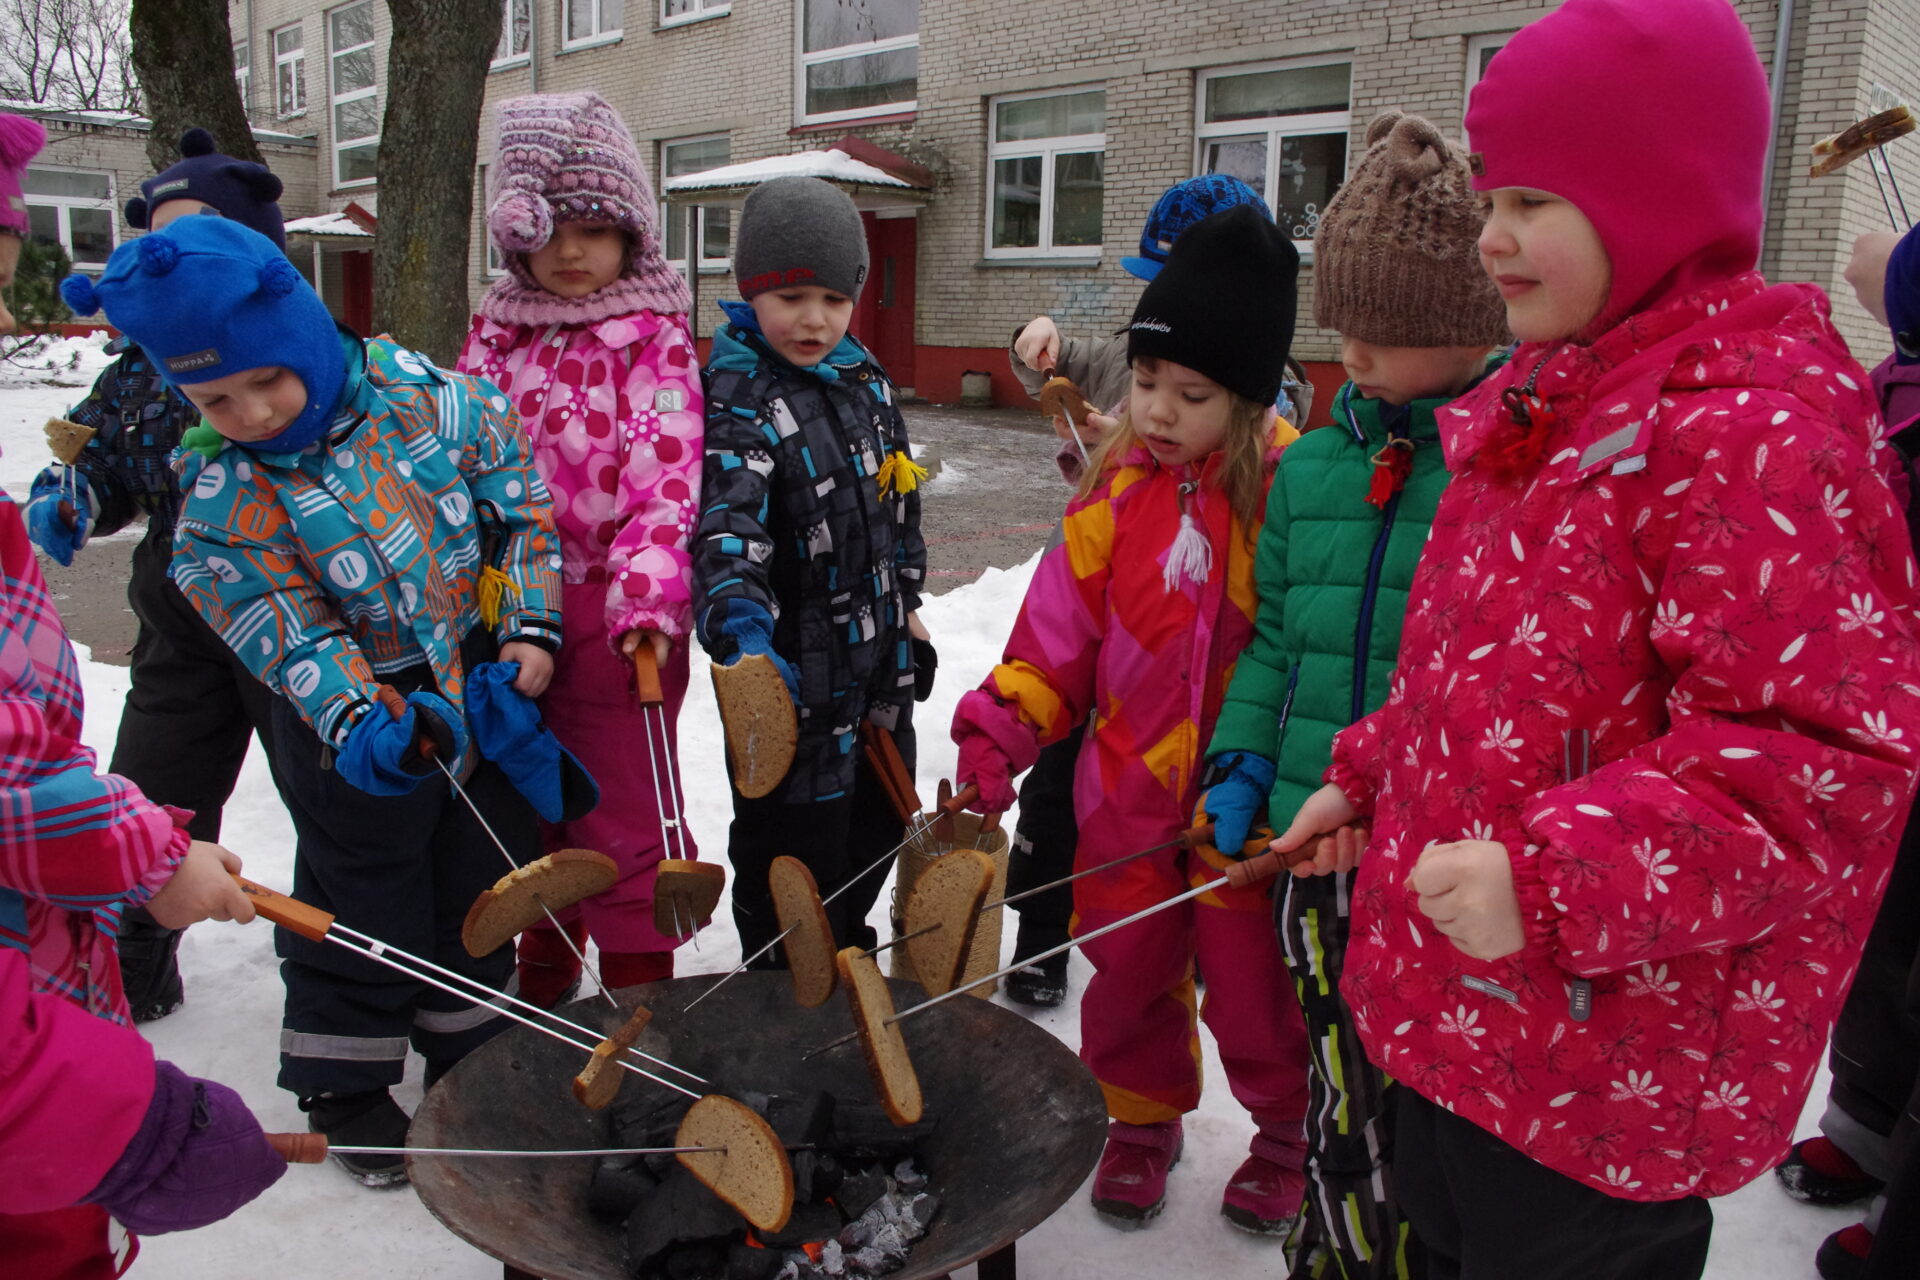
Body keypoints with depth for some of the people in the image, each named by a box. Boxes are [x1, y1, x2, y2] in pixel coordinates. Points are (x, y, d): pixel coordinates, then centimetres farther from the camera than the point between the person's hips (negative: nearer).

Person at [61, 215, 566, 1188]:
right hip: (361, 736, -2)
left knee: (482, 887, 17)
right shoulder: (219, 498, -14)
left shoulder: (422, 395, -12)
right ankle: (347, 1091, 33)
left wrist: (531, 628, -10)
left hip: (487, 689, 2)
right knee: (364, 910, 11)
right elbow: (288, 632, -15)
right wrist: (355, 719, -33)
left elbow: (523, 501, -3)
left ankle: (469, 1054, 40)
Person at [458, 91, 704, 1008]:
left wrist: (647, 592, -24)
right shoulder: (499, 329, 11)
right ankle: (542, 979, 38)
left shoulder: (654, 338, -5)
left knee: (625, 808, 1)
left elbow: (665, 475, -13)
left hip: (615, 611, -6)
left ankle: (640, 993, 18)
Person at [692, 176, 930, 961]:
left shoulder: (865, 378, 6)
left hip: (880, 660, 8)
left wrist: (907, 607, 18)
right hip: (793, 675, -8)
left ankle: (848, 956, 46)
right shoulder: (737, 398, -18)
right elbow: (726, 528, -34)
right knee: (798, 842, 5)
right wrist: (742, 630, -50)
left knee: (878, 823, 22)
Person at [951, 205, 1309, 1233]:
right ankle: (1143, 1119, 43)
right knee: (1128, 969, 17)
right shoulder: (1117, 497, -1)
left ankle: (1290, 1132, 39)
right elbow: (1058, 638, 1)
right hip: (1127, 792, 3)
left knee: (1255, 977, 12)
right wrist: (1000, 726, -10)